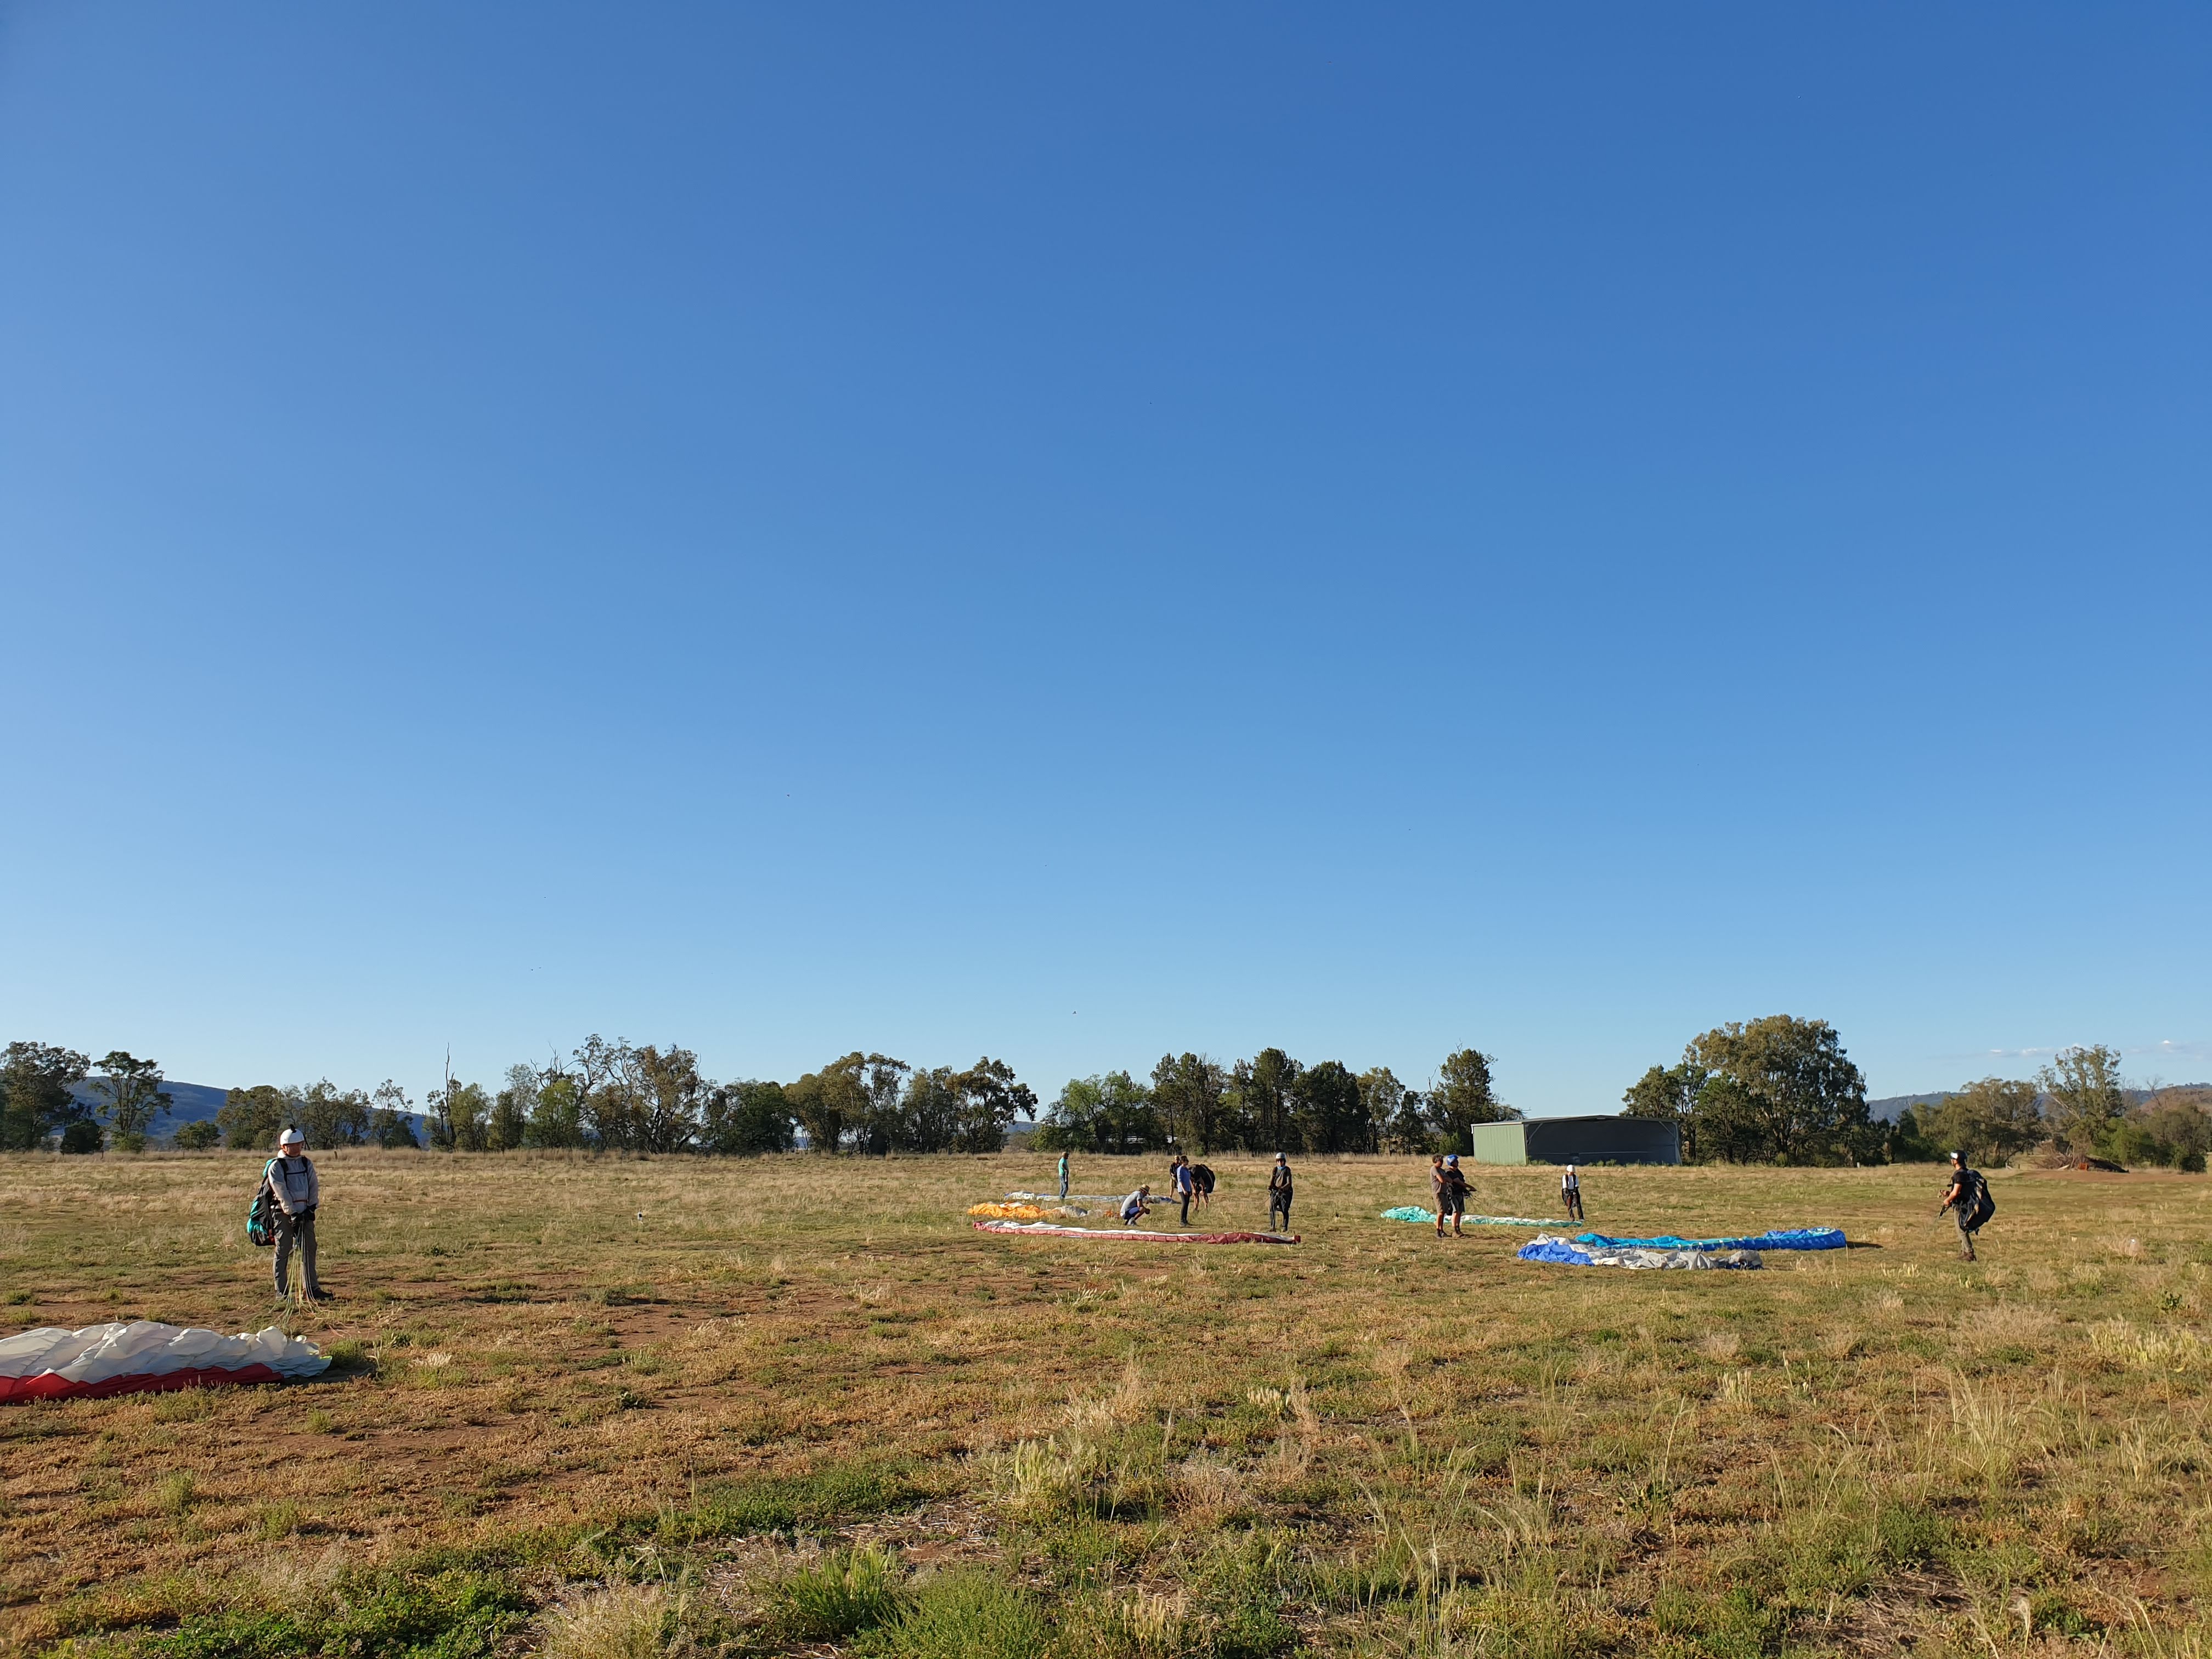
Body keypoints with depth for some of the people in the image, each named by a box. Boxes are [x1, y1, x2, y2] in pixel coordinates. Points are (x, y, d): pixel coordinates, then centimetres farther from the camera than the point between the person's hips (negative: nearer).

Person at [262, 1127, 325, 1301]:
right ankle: (281, 1291, 8)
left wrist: (312, 1207, -5)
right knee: (283, 1252, 0)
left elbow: (314, 1186, 8)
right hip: (284, 1214, -5)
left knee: (309, 1249, 4)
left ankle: (310, 1288, 10)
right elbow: (282, 1193, -12)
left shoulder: (306, 1164, 11)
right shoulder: (276, 1166, -6)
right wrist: (293, 1213, -18)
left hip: (305, 1213, 5)